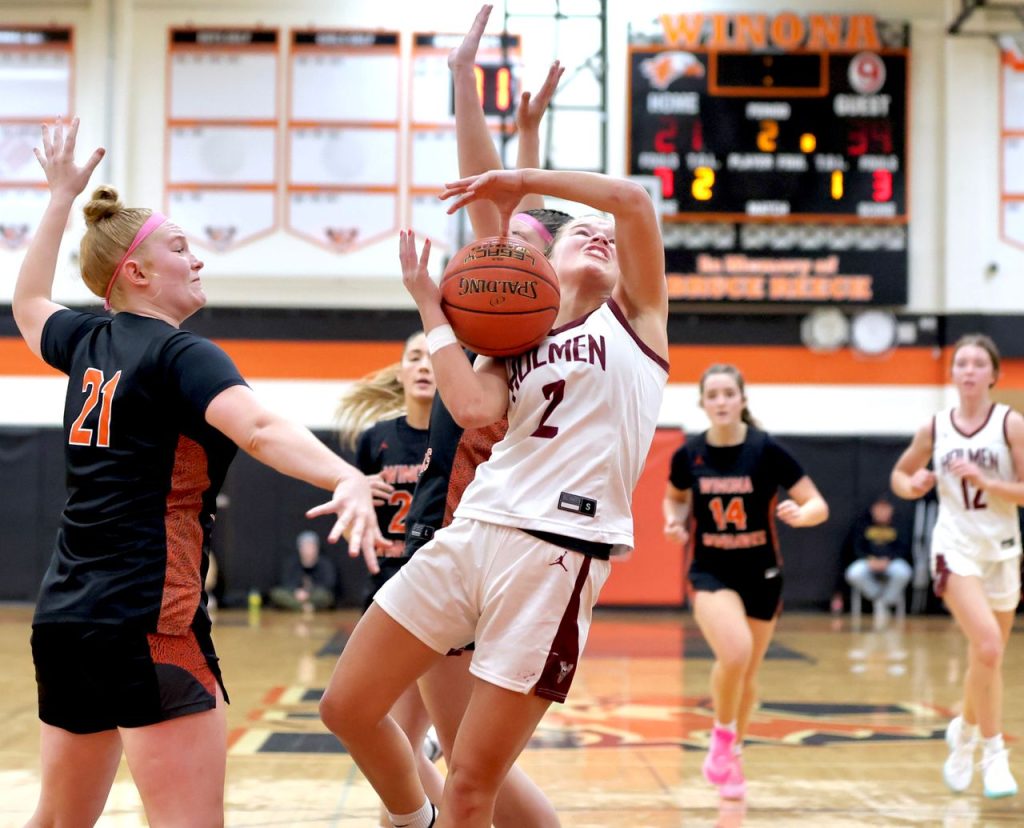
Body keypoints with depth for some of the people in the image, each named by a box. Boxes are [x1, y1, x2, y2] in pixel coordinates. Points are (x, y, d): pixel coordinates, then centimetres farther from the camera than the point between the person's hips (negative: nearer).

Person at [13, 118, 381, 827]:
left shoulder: (88, 344, 14)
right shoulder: (180, 355, -8)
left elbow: (29, 305, 38)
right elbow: (260, 429, -28)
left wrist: (61, 197, 43)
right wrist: (349, 479, -44)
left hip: (62, 618, 9)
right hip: (149, 622, -9)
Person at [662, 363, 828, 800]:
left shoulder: (766, 451, -13)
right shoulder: (688, 455, -6)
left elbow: (819, 505, -9)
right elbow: (674, 498, 15)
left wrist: (799, 514, -31)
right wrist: (675, 521, -6)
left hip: (761, 575, 1)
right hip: (711, 572, -1)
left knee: (747, 674, 13)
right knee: (735, 653, -28)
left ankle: (732, 754, 40)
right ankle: (721, 735, -1)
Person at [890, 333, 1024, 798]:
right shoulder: (934, 428, 2)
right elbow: (899, 473, 16)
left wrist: (984, 480, -21)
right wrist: (912, 487, -6)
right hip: (956, 547, -1)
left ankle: (964, 733, 41)